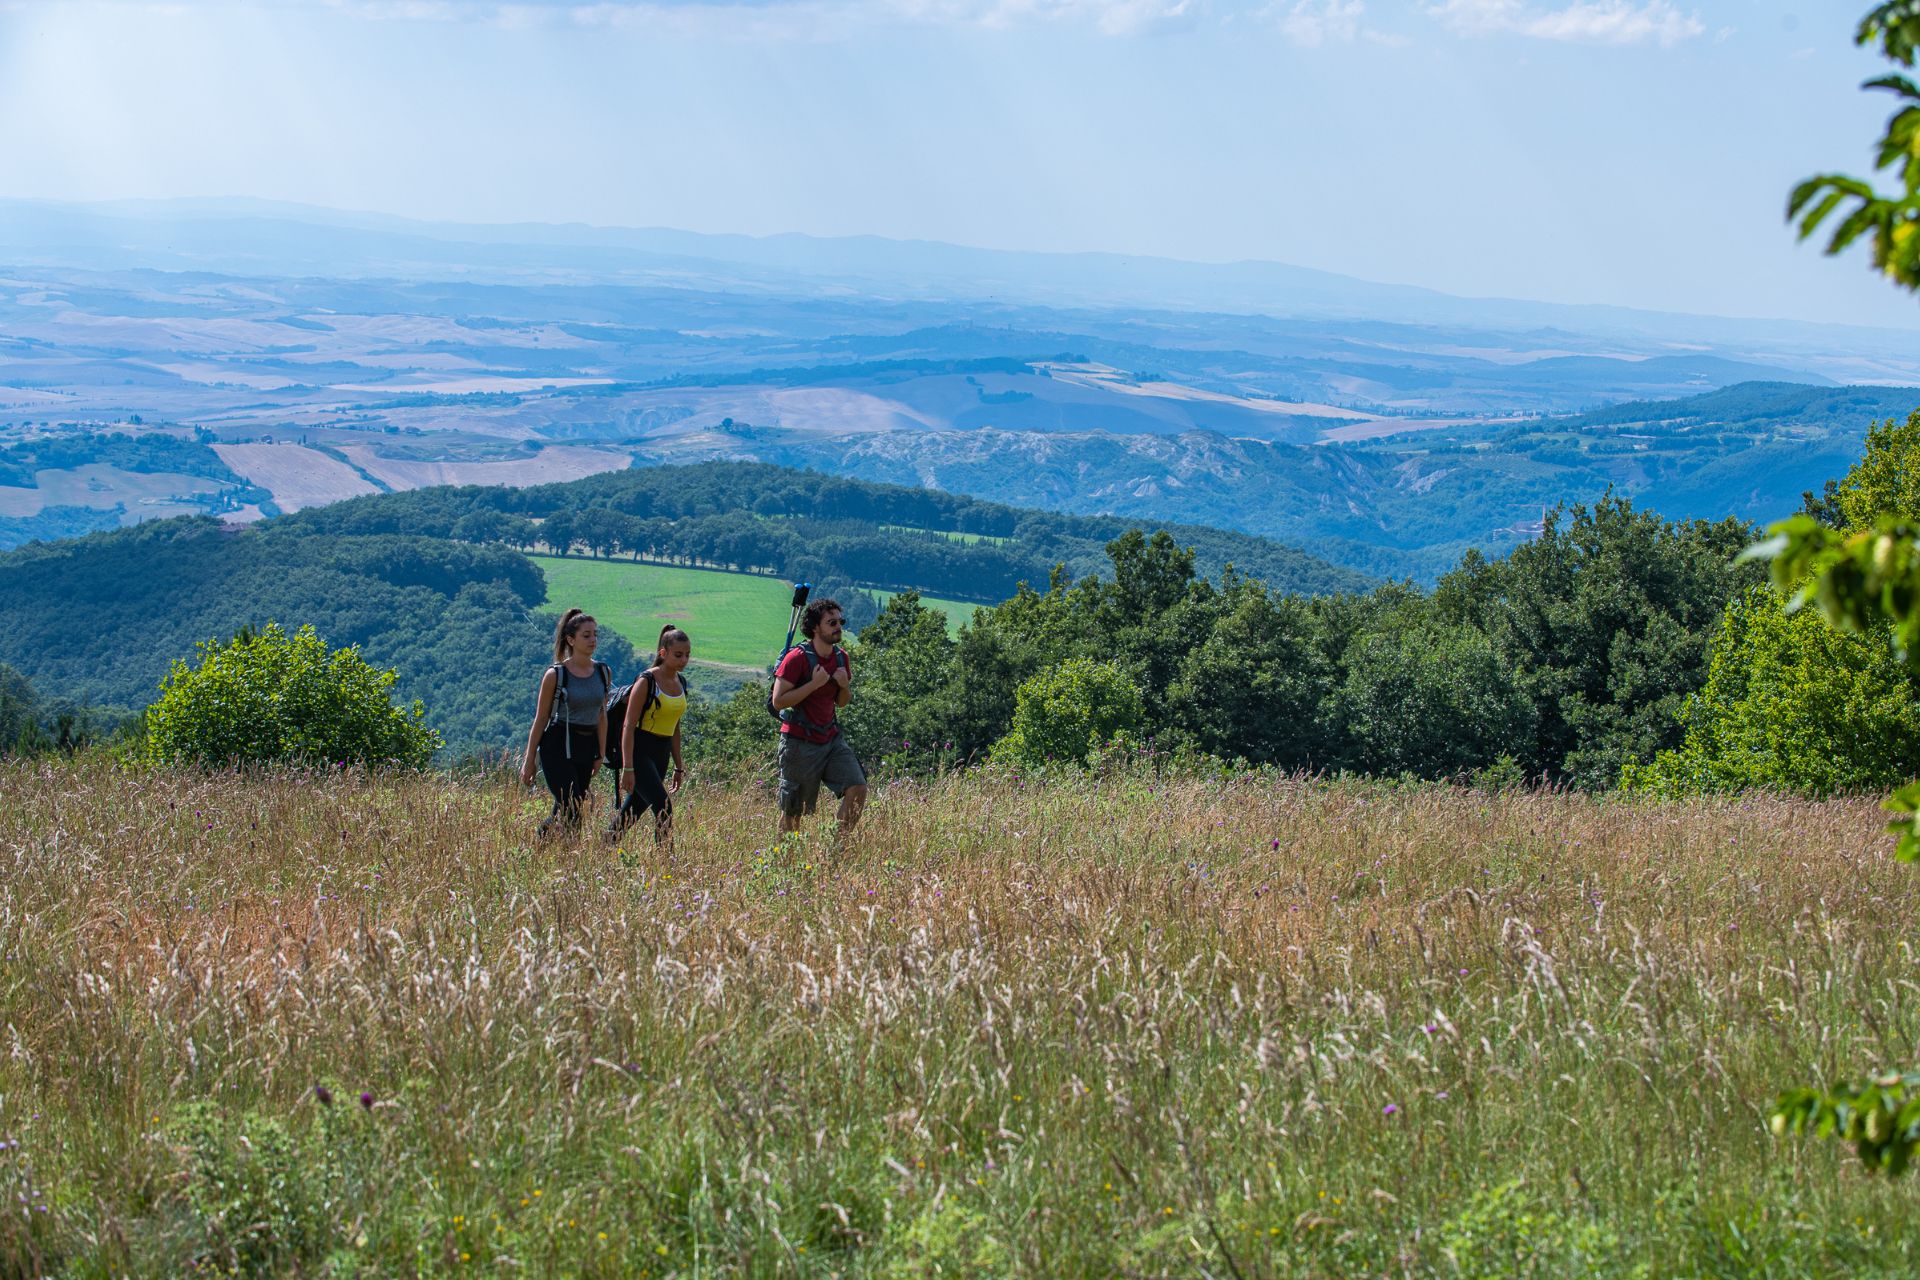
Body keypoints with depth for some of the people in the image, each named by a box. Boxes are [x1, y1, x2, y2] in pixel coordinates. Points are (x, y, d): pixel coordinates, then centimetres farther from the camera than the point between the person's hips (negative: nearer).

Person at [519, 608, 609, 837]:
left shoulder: (603, 673, 6)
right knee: (571, 812, -16)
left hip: (586, 748, 5)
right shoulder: (556, 675, -8)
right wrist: (529, 762, -2)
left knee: (563, 813, 8)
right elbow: (541, 719, -3)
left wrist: (601, 754, 10)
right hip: (558, 747, -5)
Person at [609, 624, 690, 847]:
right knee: (663, 806, -18)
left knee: (632, 813, 10)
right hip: (639, 752, -7)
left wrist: (679, 766, 19)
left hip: (661, 754, 7)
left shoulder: (680, 684, 9)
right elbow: (628, 726, -13)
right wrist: (627, 768, -18)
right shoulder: (647, 682, -12)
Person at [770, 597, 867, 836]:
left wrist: (845, 685, -4)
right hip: (800, 743, -6)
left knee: (858, 788, -9)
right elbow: (778, 701, -17)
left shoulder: (841, 657, 7)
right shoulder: (797, 658, -14)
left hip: (832, 738, 6)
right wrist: (814, 684, -21)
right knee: (793, 812, 2)